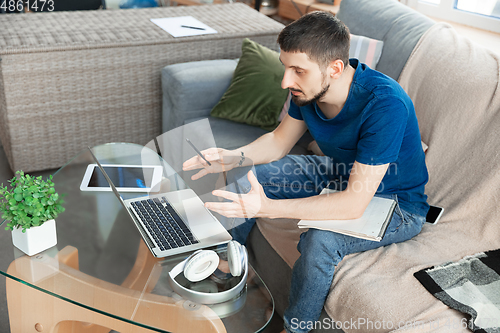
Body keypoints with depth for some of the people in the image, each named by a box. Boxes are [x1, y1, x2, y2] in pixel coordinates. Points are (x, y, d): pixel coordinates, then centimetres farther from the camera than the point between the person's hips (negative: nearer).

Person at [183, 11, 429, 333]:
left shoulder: (385, 105, -37)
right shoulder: (309, 87, -15)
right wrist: (233, 157, -17)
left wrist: (268, 208, -44)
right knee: (249, 179, 1)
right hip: (340, 172, 7)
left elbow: (354, 204, -37)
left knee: (320, 240, -33)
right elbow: (280, 140, 2)